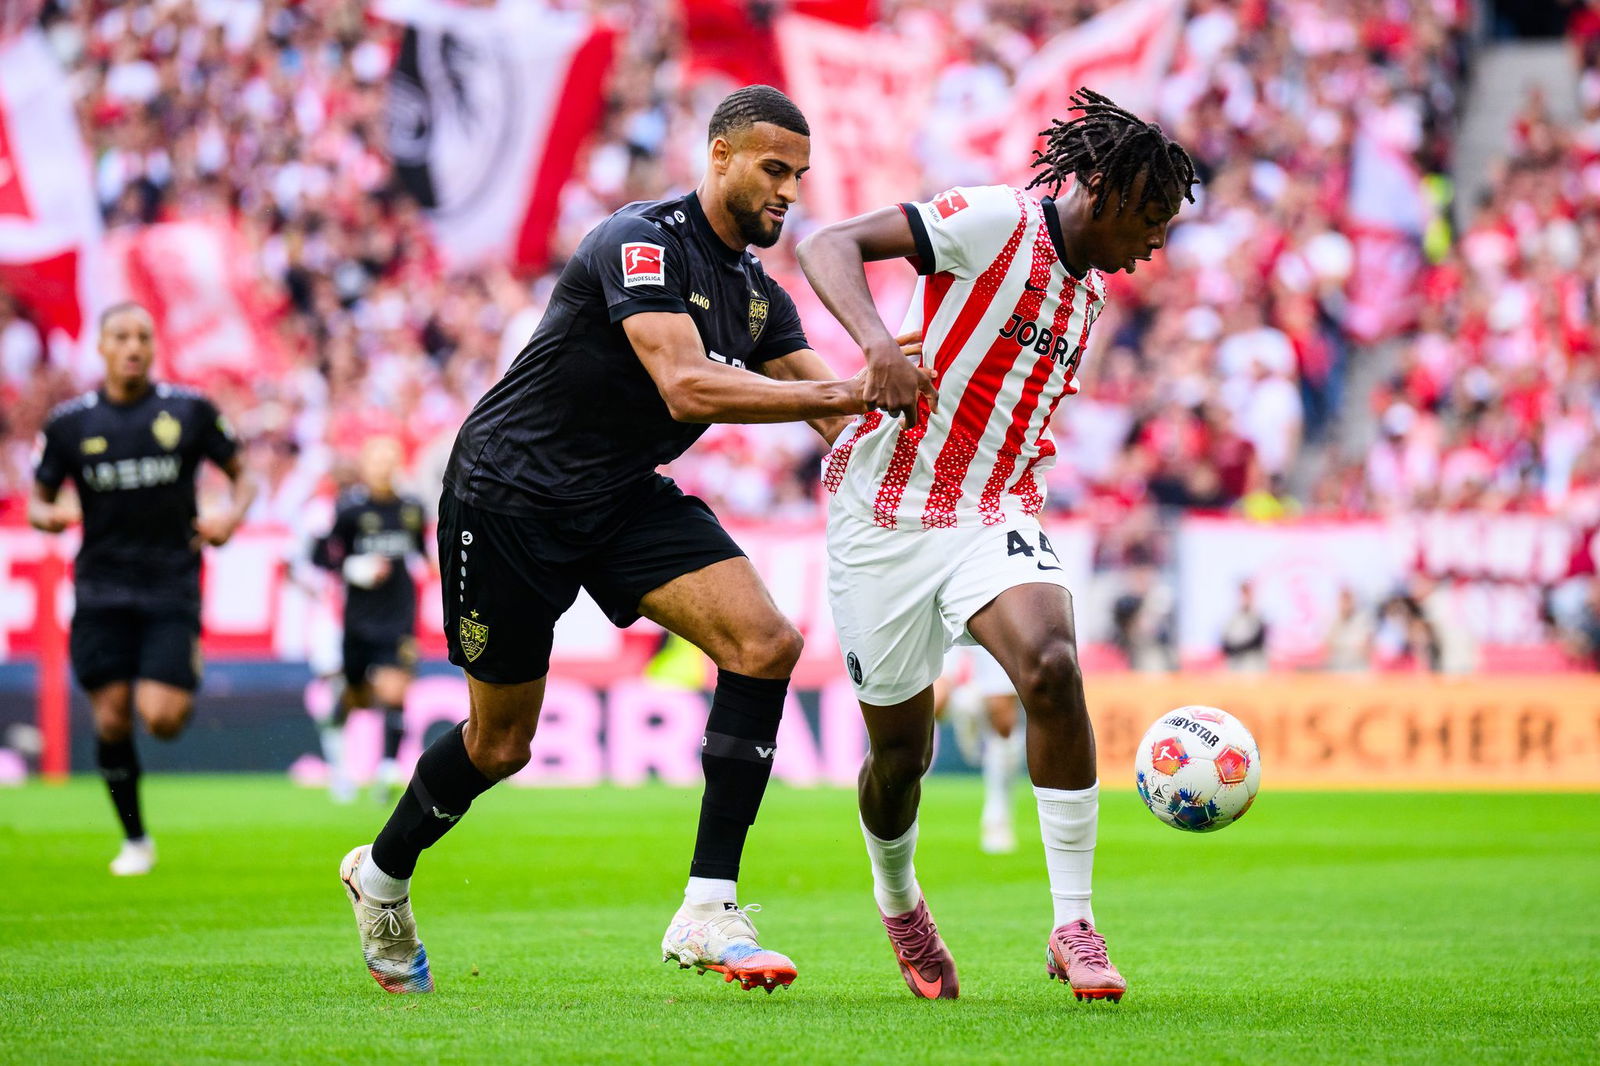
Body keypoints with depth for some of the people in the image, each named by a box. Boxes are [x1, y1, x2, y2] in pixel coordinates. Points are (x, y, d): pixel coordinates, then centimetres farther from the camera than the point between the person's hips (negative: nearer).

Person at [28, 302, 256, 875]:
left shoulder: (189, 410, 1)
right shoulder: (70, 423, 3)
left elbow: (242, 475, 11)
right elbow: (39, 500, 11)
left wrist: (232, 515, -10)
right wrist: (48, 516, -14)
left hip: (172, 587, -1)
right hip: (102, 592, 1)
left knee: (162, 719, -14)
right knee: (112, 719, -2)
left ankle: (182, 691, 24)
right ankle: (134, 839, 16)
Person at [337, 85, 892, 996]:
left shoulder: (760, 296, 5)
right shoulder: (645, 242, -22)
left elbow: (838, 413, 3)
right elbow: (685, 386, -35)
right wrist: (839, 391, -38)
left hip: (627, 498, 7)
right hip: (510, 491, -7)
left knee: (765, 643, -17)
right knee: (502, 742, 4)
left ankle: (709, 909, -15)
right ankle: (382, 877, 35)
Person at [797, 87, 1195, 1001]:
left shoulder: (1087, 294, 13)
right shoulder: (995, 223, -9)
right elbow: (829, 247, -17)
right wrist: (876, 337, -33)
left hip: (992, 515, 5)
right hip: (887, 514, -5)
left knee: (1052, 666, -25)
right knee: (902, 751, 5)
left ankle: (1075, 925, -20)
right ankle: (898, 900, 39)